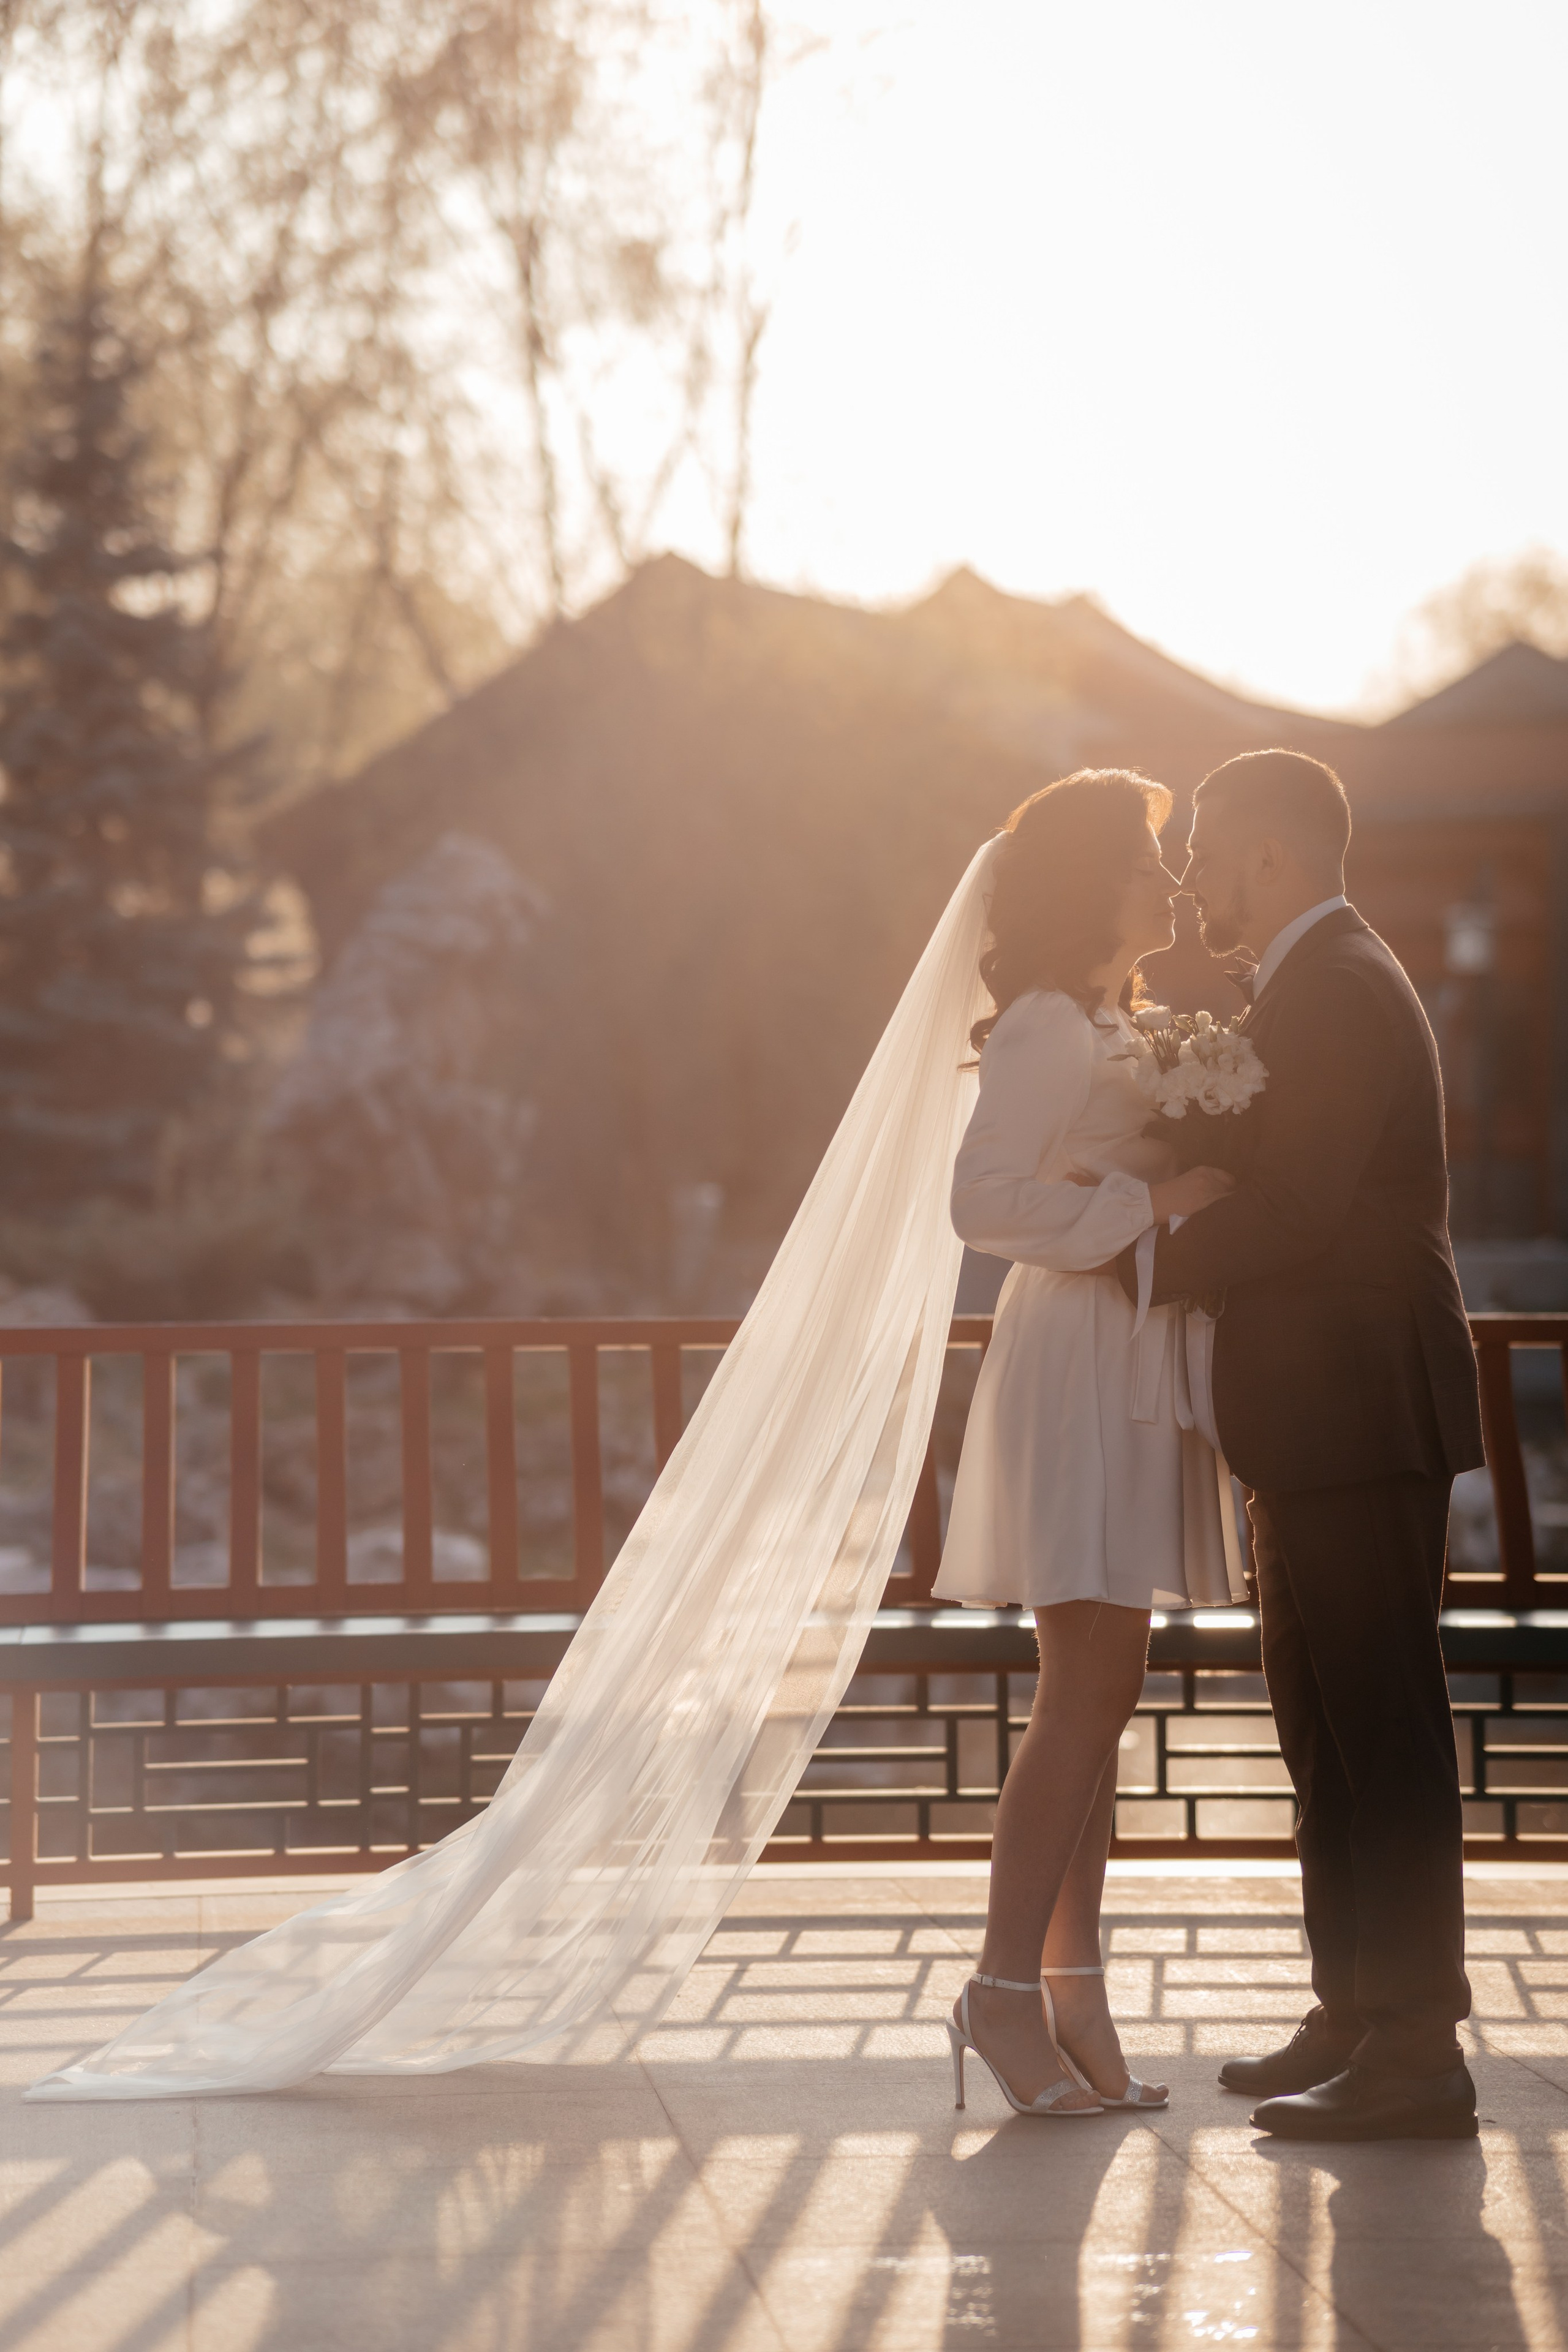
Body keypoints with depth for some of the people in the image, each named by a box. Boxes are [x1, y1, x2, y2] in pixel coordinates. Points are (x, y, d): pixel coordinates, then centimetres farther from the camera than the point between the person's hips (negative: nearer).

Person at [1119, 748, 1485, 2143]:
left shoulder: (1339, 987, -14)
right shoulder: (1314, 986, 19)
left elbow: (1293, 1207, -23)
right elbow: (1258, 1175, 17)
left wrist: (1137, 1265, -15)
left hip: (1363, 1415, -11)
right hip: (1327, 1415, 11)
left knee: (1381, 1732, -7)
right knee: (1328, 1731, 15)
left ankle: (1417, 2056, -3)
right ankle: (1359, 2018, 23)